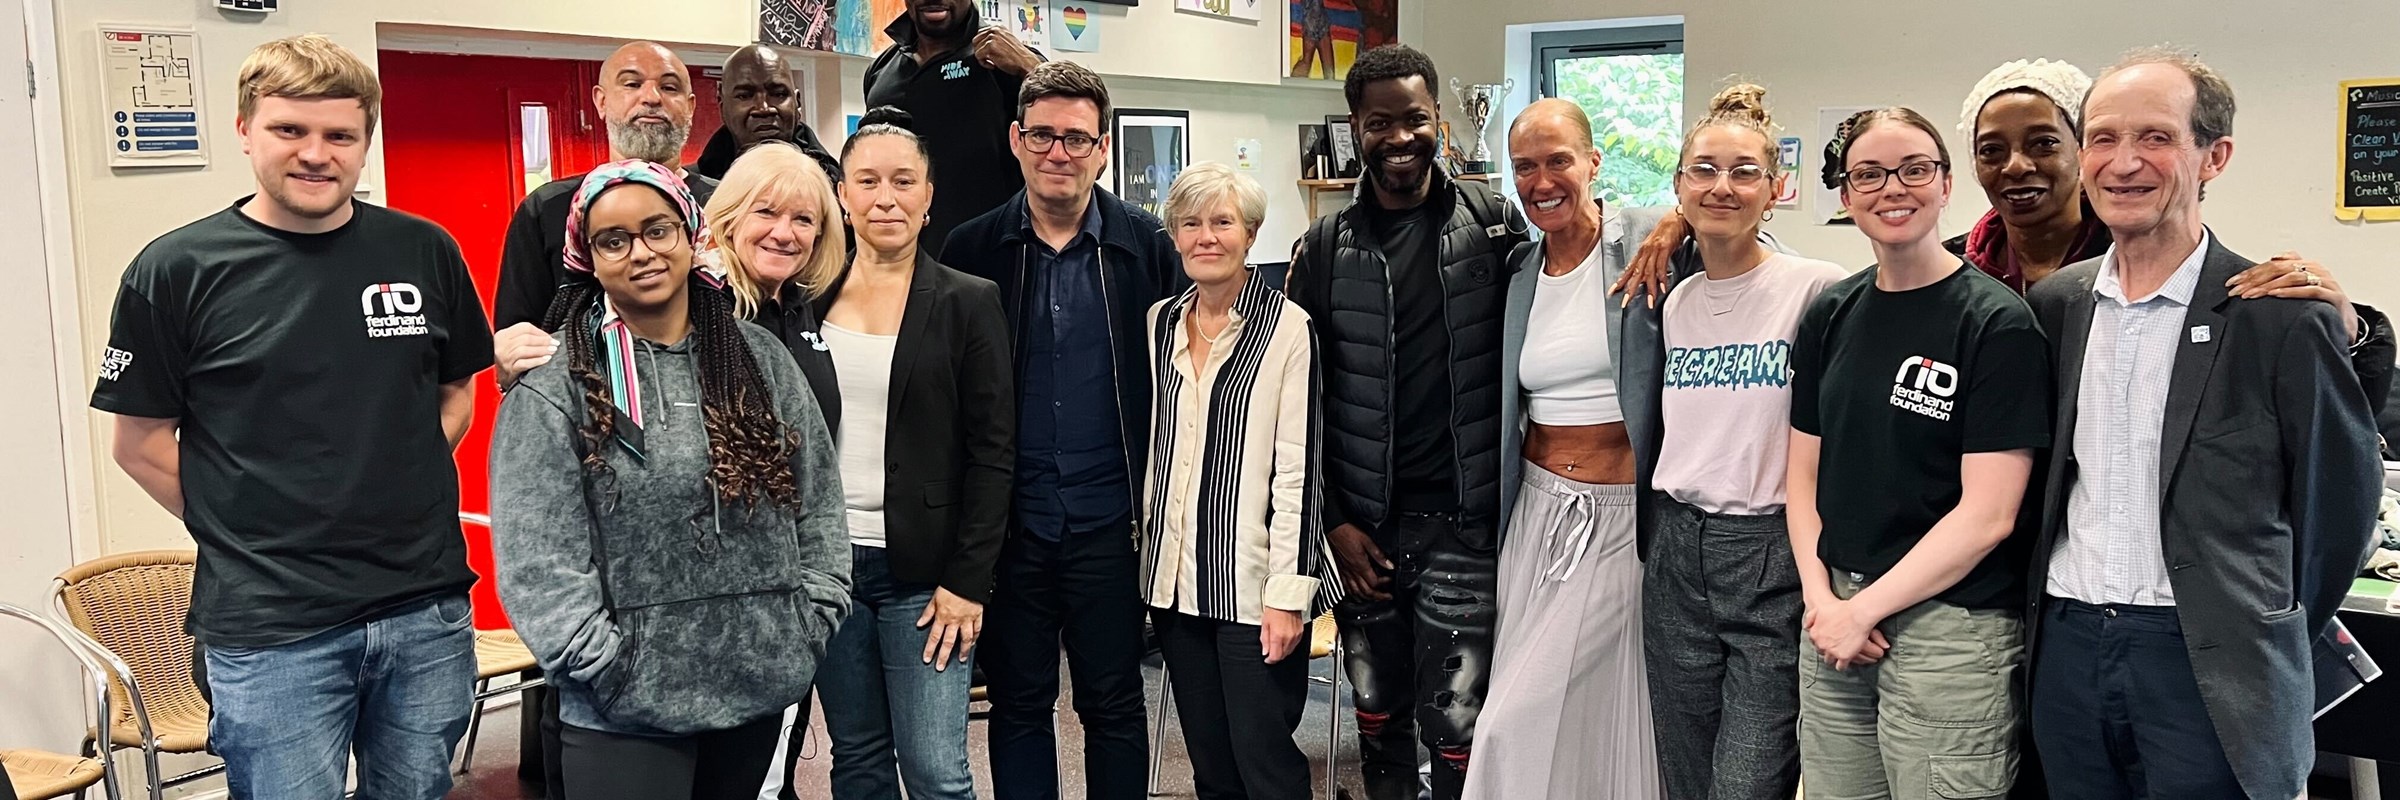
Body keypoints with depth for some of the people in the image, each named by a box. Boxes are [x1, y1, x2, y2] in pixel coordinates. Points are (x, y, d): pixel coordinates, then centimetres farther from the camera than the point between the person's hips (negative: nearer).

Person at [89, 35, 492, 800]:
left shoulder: (425, 252, 3)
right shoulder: (174, 271, -4)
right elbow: (141, 446, 2)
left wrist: (396, 496, 3)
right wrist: (244, 536, -3)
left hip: (428, 611, 3)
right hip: (271, 631, -3)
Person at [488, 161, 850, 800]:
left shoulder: (760, 357, 7)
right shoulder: (554, 384, -5)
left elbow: (819, 494, 11)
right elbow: (535, 555, -9)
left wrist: (815, 618, 4)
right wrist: (609, 668, -13)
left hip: (762, 684, 4)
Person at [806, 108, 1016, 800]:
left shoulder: (969, 303, -4)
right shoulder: (811, 299, 6)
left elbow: (993, 452, -6)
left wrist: (968, 583, -10)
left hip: (924, 574, -3)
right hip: (827, 563, 4)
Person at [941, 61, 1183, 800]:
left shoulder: (1147, 248, -1)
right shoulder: (972, 252, 0)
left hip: (1108, 519, -1)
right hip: (1009, 521, 1)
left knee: (1114, 704, 12)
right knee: (1018, 702, 13)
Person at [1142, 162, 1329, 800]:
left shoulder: (1286, 328, -8)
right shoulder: (1159, 324, 9)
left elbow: (1299, 468, -10)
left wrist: (1289, 592, -14)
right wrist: (1141, 565, 12)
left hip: (1254, 586, -5)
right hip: (1174, 579, 5)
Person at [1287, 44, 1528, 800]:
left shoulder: (1492, 221, 0)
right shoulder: (1326, 246, 2)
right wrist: (1333, 520, -1)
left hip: (1461, 519, -2)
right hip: (1362, 521, 2)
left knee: (1454, 718, 0)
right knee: (1376, 710, 14)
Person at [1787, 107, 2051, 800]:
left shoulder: (1997, 321, -8)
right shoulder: (1830, 316, 7)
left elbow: (1987, 514, -13)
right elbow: (1804, 472, 9)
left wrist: (1864, 609, -12)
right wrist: (1821, 597, -5)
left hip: (1953, 627, -5)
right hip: (1834, 613, 5)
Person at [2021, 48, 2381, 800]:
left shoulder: (2284, 315, -8)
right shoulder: (2054, 303, 6)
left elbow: (2340, 502, 0)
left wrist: (2268, 643, 7)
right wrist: (2045, 610, 12)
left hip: (2210, 668, -4)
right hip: (2067, 650, 4)